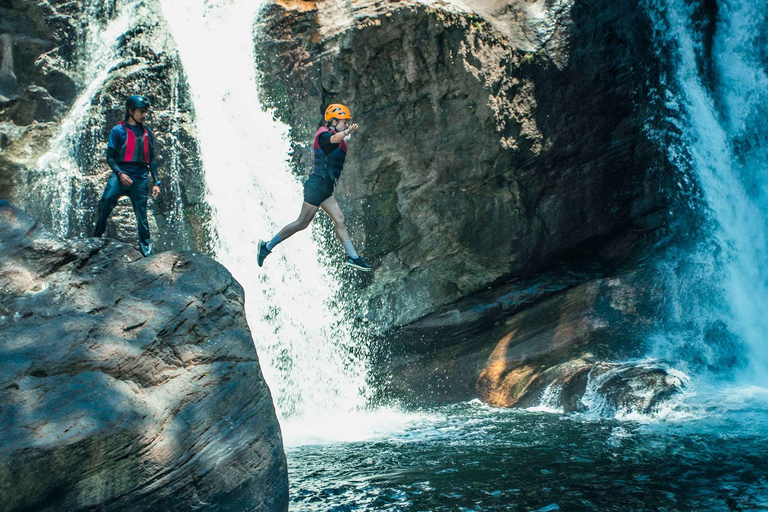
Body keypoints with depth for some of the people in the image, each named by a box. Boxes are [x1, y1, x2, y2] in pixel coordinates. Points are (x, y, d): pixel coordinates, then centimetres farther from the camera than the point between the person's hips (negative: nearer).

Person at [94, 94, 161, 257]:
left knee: (141, 214, 2)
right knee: (106, 201, -27)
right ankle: (98, 236, -18)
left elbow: (152, 160, 17)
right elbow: (110, 157, 1)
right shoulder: (118, 131, 4)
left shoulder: (147, 132, 15)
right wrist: (120, 173, -15)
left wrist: (156, 182, 11)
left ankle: (146, 246, 12)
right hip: (120, 174, -3)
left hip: (140, 178, 3)